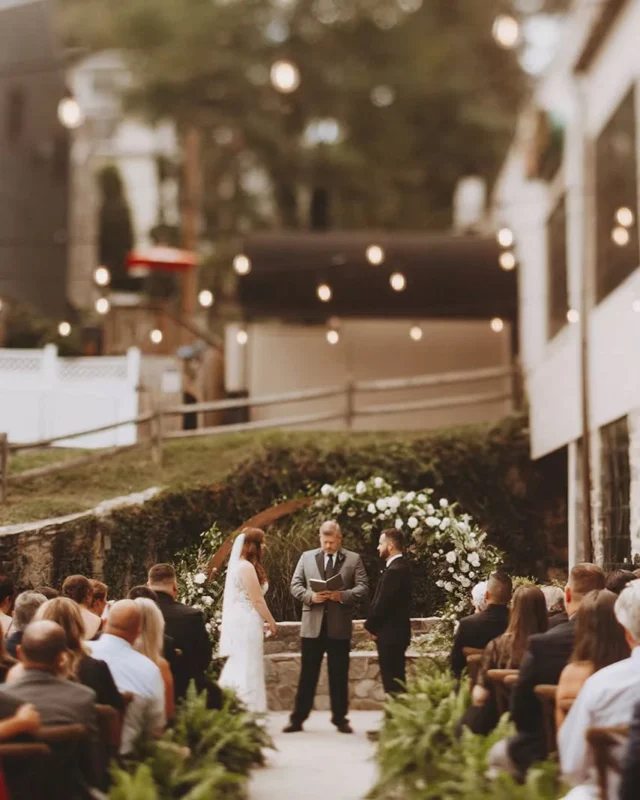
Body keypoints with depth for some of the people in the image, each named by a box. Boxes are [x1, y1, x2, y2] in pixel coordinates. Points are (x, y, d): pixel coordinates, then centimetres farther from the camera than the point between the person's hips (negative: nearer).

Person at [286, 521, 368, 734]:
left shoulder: (353, 559, 4)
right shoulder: (307, 557, 8)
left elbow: (363, 588, -2)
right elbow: (295, 585, 6)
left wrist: (343, 595, -19)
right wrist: (310, 596, -14)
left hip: (340, 626, -1)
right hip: (312, 624, 1)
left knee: (339, 675, 7)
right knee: (308, 674, 4)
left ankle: (340, 719, 15)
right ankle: (298, 719, 9)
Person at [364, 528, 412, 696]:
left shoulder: (394, 570, -19)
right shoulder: (400, 566, 13)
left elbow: (383, 603, -20)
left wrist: (370, 626, -6)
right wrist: (373, 624, 11)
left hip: (389, 634, -10)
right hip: (395, 632, 10)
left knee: (392, 683, -7)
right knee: (396, 681, 13)